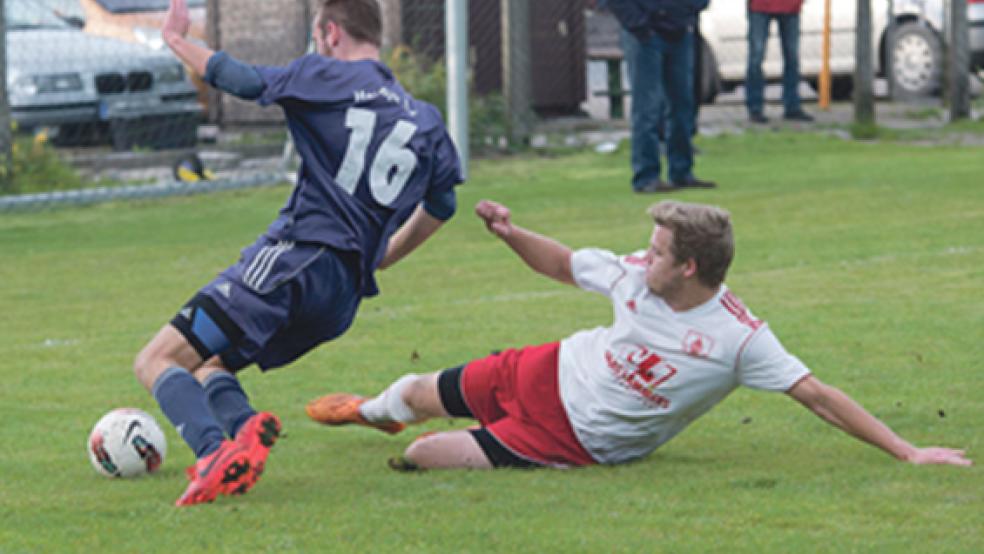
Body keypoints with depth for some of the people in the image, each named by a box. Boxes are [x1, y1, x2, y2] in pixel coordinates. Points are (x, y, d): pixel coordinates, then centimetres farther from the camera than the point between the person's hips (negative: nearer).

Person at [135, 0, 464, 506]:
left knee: (156, 363, -7)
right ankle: (244, 429, -9)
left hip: (291, 259, -7)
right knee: (207, 364, 23)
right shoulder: (423, 119, 17)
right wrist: (378, 258, 33)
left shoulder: (326, 76, 2)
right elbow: (441, 205, 22)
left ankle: (216, 452, -35)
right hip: (344, 295, 7)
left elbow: (240, 80, 3)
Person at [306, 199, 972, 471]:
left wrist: (907, 451, -31)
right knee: (420, 395, 22)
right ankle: (371, 410, 59)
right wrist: (510, 232, -12)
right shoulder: (636, 275, -12)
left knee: (424, 457, -13)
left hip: (579, 442, -4)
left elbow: (816, 393, -28)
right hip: (552, 372, 4)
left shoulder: (739, 339, -29)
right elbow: (563, 264, 6)